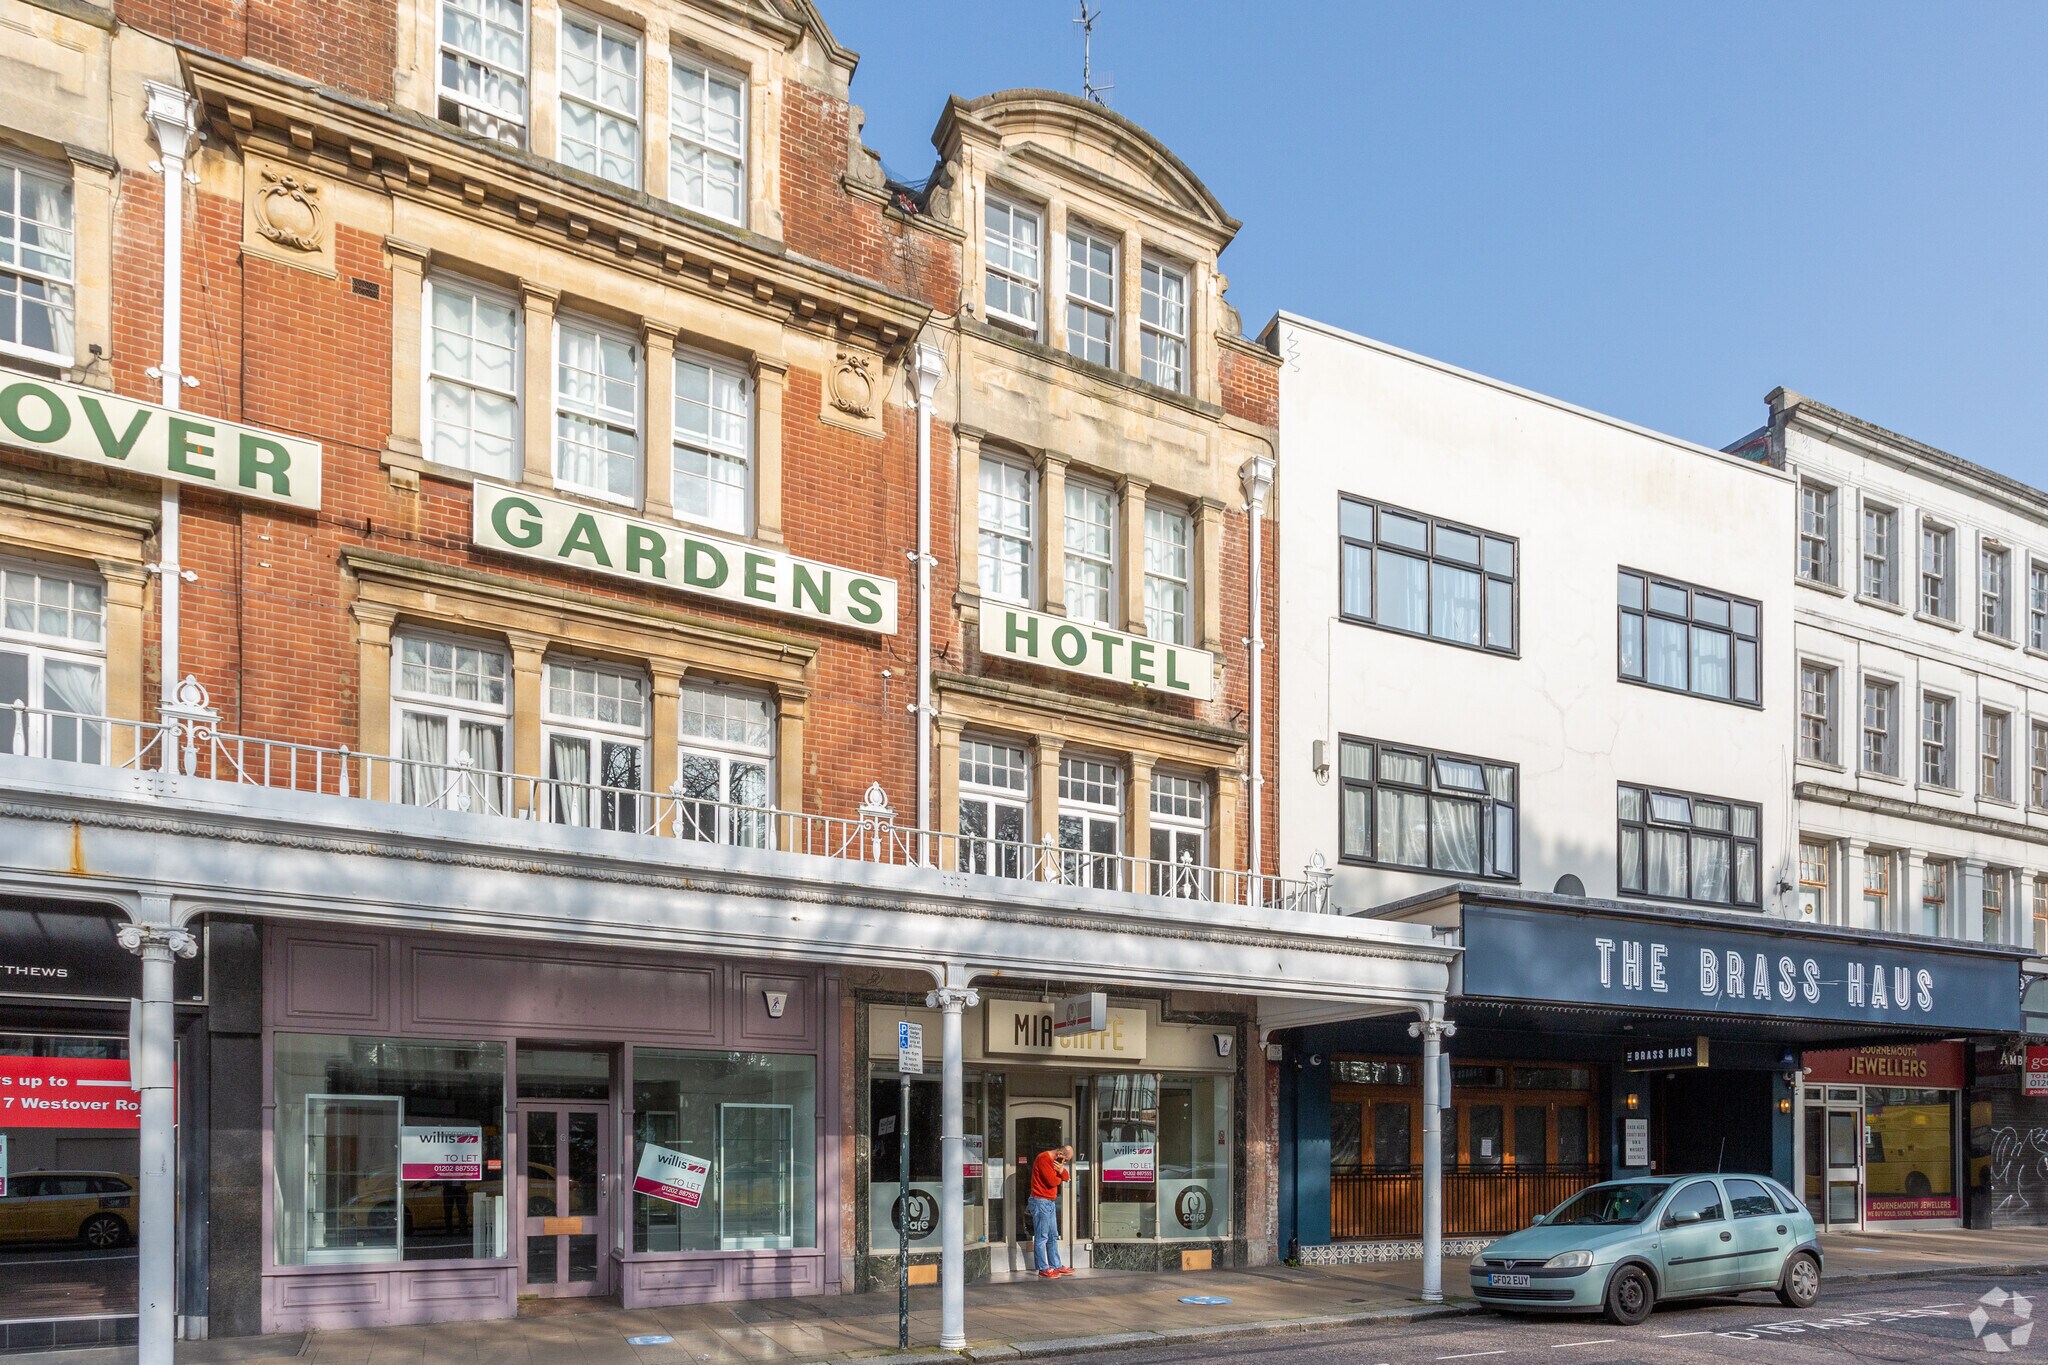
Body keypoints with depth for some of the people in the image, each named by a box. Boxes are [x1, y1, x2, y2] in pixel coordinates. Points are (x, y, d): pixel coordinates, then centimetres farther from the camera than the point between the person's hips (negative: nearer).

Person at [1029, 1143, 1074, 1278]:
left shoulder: (1056, 1160, 13)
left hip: (1050, 1202, 10)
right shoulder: (1044, 1159, -18)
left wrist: (1062, 1170, -10)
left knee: (1053, 1236, 14)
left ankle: (1056, 1266, 20)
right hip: (1041, 1201, -10)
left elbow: (1066, 1177, 12)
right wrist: (1060, 1178, -1)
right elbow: (1052, 1181, -23)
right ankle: (1043, 1269, -3)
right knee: (1041, 1237, -6)